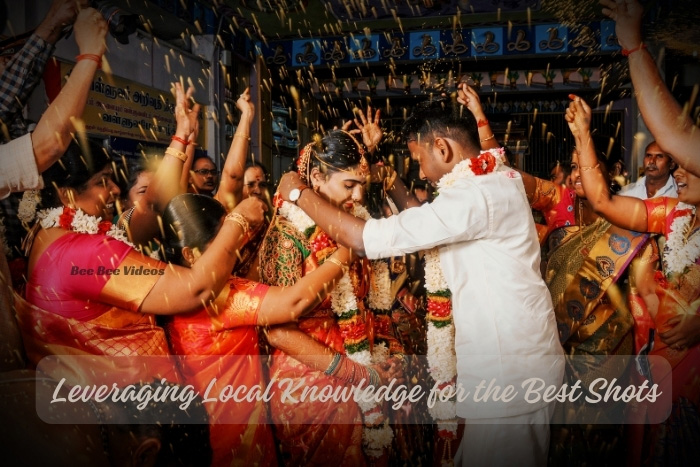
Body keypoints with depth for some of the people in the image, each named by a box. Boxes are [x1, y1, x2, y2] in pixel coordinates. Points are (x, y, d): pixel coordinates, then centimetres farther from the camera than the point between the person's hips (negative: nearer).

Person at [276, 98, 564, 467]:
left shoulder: (476, 195, -24)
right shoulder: (498, 179, 8)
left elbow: (362, 238, -25)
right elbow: (424, 221, 17)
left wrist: (298, 193, -11)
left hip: (508, 372, -9)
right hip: (519, 357, 9)